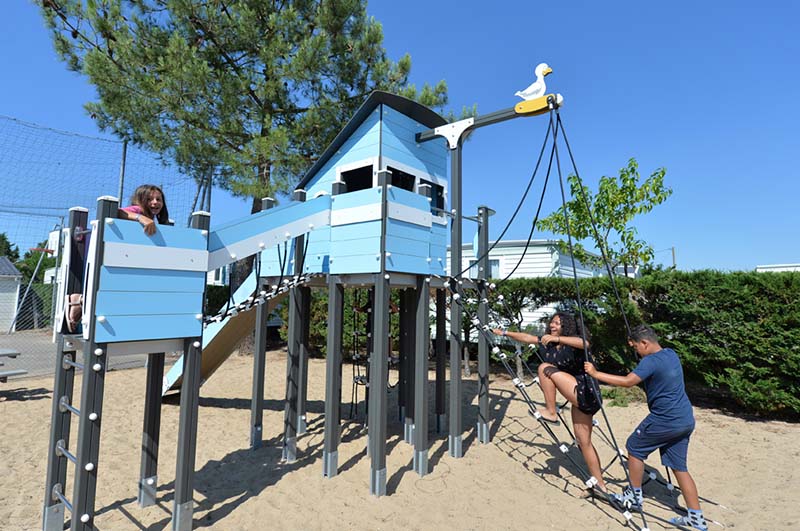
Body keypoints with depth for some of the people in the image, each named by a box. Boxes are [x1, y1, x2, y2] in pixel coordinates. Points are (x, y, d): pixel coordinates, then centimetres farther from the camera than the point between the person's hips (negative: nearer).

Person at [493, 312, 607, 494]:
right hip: (579, 397, 8)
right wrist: (505, 333, 15)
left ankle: (551, 413, -11)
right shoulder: (549, 342, 10)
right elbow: (527, 338, 15)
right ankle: (599, 484, 22)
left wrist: (557, 338, -38)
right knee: (583, 441, 11)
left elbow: (585, 343, -35)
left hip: (586, 392, -8)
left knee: (545, 368, -18)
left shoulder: (574, 340, -11)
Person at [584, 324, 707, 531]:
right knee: (679, 466, 15)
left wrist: (596, 373, -27)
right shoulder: (671, 354, 8)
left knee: (634, 447, 9)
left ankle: (635, 496, 19)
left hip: (665, 420, -9)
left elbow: (627, 381, -30)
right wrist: (635, 344, 20)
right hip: (685, 420, 9)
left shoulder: (651, 361, -19)